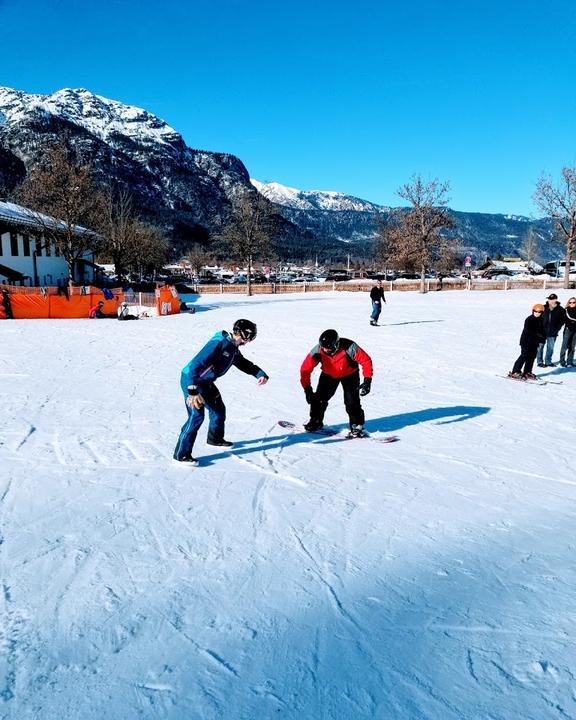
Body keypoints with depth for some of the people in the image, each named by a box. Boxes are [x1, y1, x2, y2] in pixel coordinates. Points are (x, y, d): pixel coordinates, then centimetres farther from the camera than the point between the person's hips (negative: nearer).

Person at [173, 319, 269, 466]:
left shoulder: (233, 348, 4)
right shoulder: (219, 343, -27)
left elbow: (244, 363, 20)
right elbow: (197, 364, -34)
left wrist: (260, 374, 4)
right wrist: (193, 390, -38)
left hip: (206, 382, 10)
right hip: (191, 381, -10)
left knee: (219, 409, 19)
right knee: (196, 416, -15)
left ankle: (215, 438, 43)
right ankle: (181, 454, -7)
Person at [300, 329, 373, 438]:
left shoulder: (349, 348, -37)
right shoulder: (318, 350, -31)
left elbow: (366, 360, -26)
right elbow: (305, 369, -21)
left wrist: (367, 380, -31)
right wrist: (307, 389, -22)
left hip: (349, 374, -2)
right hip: (329, 374, 3)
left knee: (351, 401, -15)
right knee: (319, 397, -5)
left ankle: (357, 426, 1)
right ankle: (315, 421, 17)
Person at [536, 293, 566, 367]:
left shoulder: (560, 310, -2)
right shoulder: (544, 308, 0)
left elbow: (562, 320, 3)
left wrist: (557, 329, -5)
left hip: (552, 333, 0)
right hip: (542, 331, 0)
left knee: (550, 347, 9)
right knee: (540, 346, 2)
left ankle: (548, 361, 21)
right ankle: (540, 362, 10)